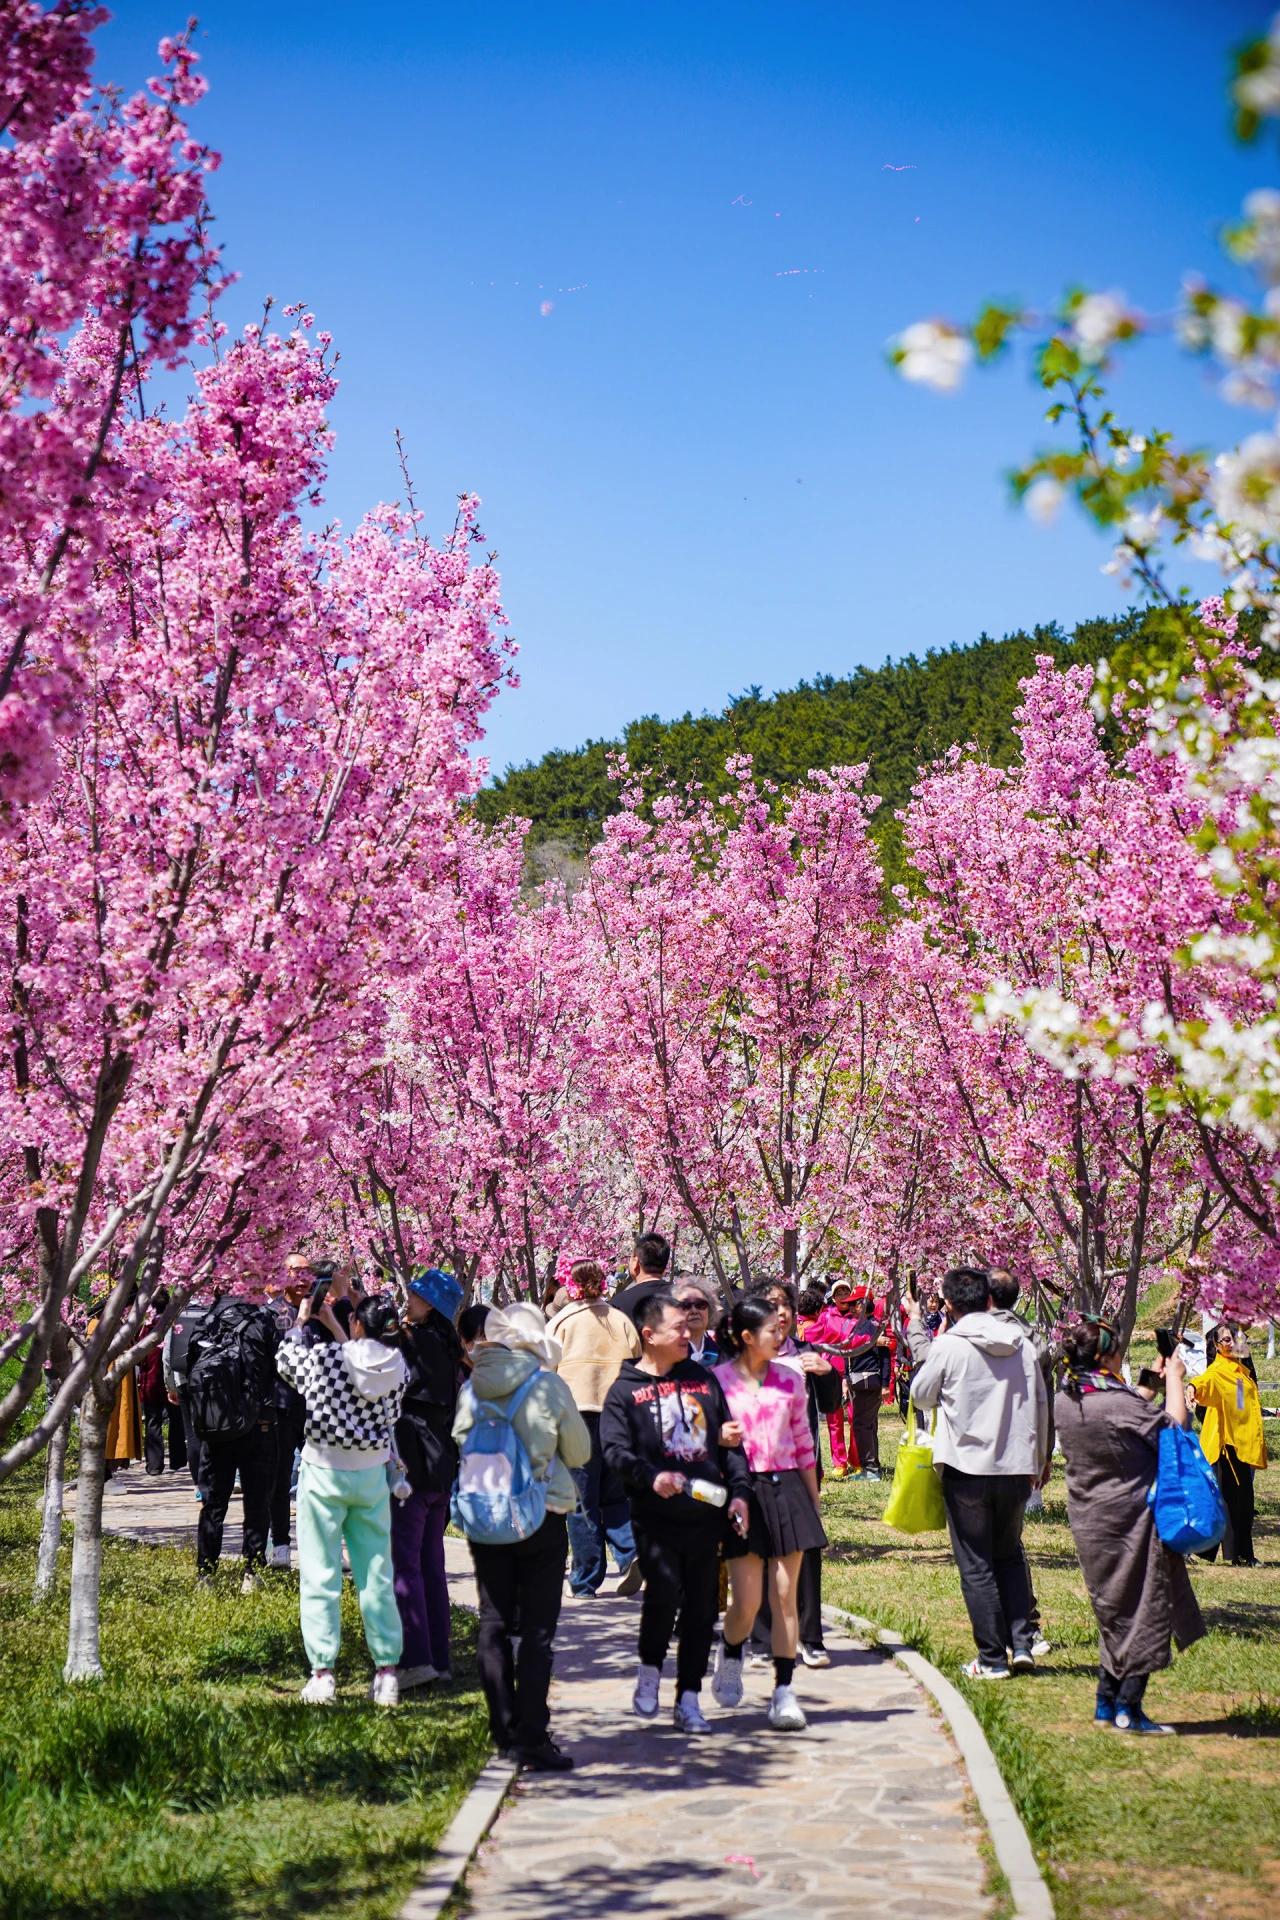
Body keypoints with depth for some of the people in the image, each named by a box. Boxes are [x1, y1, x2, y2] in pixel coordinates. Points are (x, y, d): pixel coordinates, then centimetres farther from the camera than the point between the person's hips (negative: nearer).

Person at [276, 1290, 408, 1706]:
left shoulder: (324, 1357, -17)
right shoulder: (397, 1368, -7)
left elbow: (286, 1358, 4)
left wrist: (302, 1320, 18)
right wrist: (332, 1325, 19)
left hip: (323, 1474, -3)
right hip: (372, 1476, 3)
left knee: (320, 1576, 4)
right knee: (376, 1576, 10)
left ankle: (322, 1674, 2)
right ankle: (387, 1672, 12)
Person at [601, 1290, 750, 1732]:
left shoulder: (703, 1379, 14)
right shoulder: (625, 1390, 1)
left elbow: (729, 1441, 16)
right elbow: (615, 1451, -9)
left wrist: (739, 1491, 4)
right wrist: (651, 1477, -26)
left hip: (705, 1514, 4)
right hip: (655, 1517, -4)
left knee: (702, 1606, 5)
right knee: (664, 1591, -20)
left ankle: (688, 1699, 15)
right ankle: (649, 1670, 6)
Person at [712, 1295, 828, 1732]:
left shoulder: (789, 1380, 8)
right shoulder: (716, 1381, -2)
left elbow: (804, 1444, 13)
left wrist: (813, 1501, 12)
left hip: (786, 1488, 3)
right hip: (742, 1491, -3)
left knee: (785, 1595, 2)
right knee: (746, 1602, -3)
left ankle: (784, 1691, 9)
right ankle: (730, 1654, 30)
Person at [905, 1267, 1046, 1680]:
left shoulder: (947, 1346, -9)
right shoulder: (1022, 1345, 3)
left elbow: (922, 1396, 4)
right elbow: (1041, 1407, 9)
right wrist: (1036, 1462, 20)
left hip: (966, 1468, -4)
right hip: (1017, 1467, 4)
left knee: (976, 1565, 5)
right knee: (1010, 1555, 20)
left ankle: (993, 1658, 5)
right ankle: (1021, 1644, 10)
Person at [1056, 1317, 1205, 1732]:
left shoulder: (1065, 1402, 2)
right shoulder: (1116, 1402, -24)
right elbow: (1174, 1425, -15)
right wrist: (1174, 1379, -2)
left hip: (1090, 1521, 8)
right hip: (1131, 1519, -8)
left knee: (1114, 1611, 18)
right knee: (1143, 1609, 4)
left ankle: (1106, 1704, 22)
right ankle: (1128, 1710, 6)